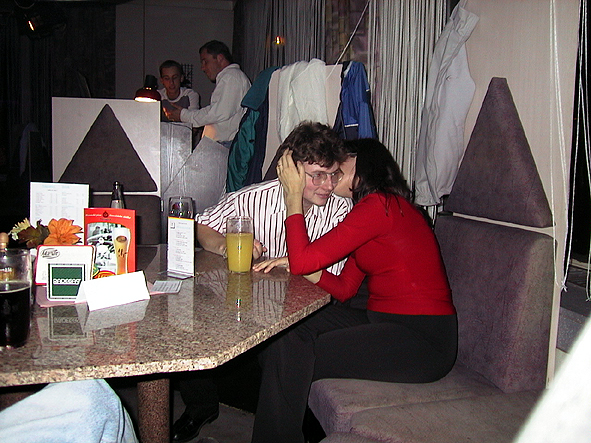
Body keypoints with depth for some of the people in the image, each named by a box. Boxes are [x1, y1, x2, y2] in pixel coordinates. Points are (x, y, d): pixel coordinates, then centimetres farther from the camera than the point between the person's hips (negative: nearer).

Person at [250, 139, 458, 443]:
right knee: (282, 333, -1)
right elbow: (345, 288, 11)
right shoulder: (376, 208, 18)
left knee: (290, 354, -18)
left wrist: (294, 196, -8)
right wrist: (300, 268, -6)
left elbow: (303, 260, -19)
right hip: (384, 322, 9)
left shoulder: (379, 205, -14)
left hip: (422, 340, -9)